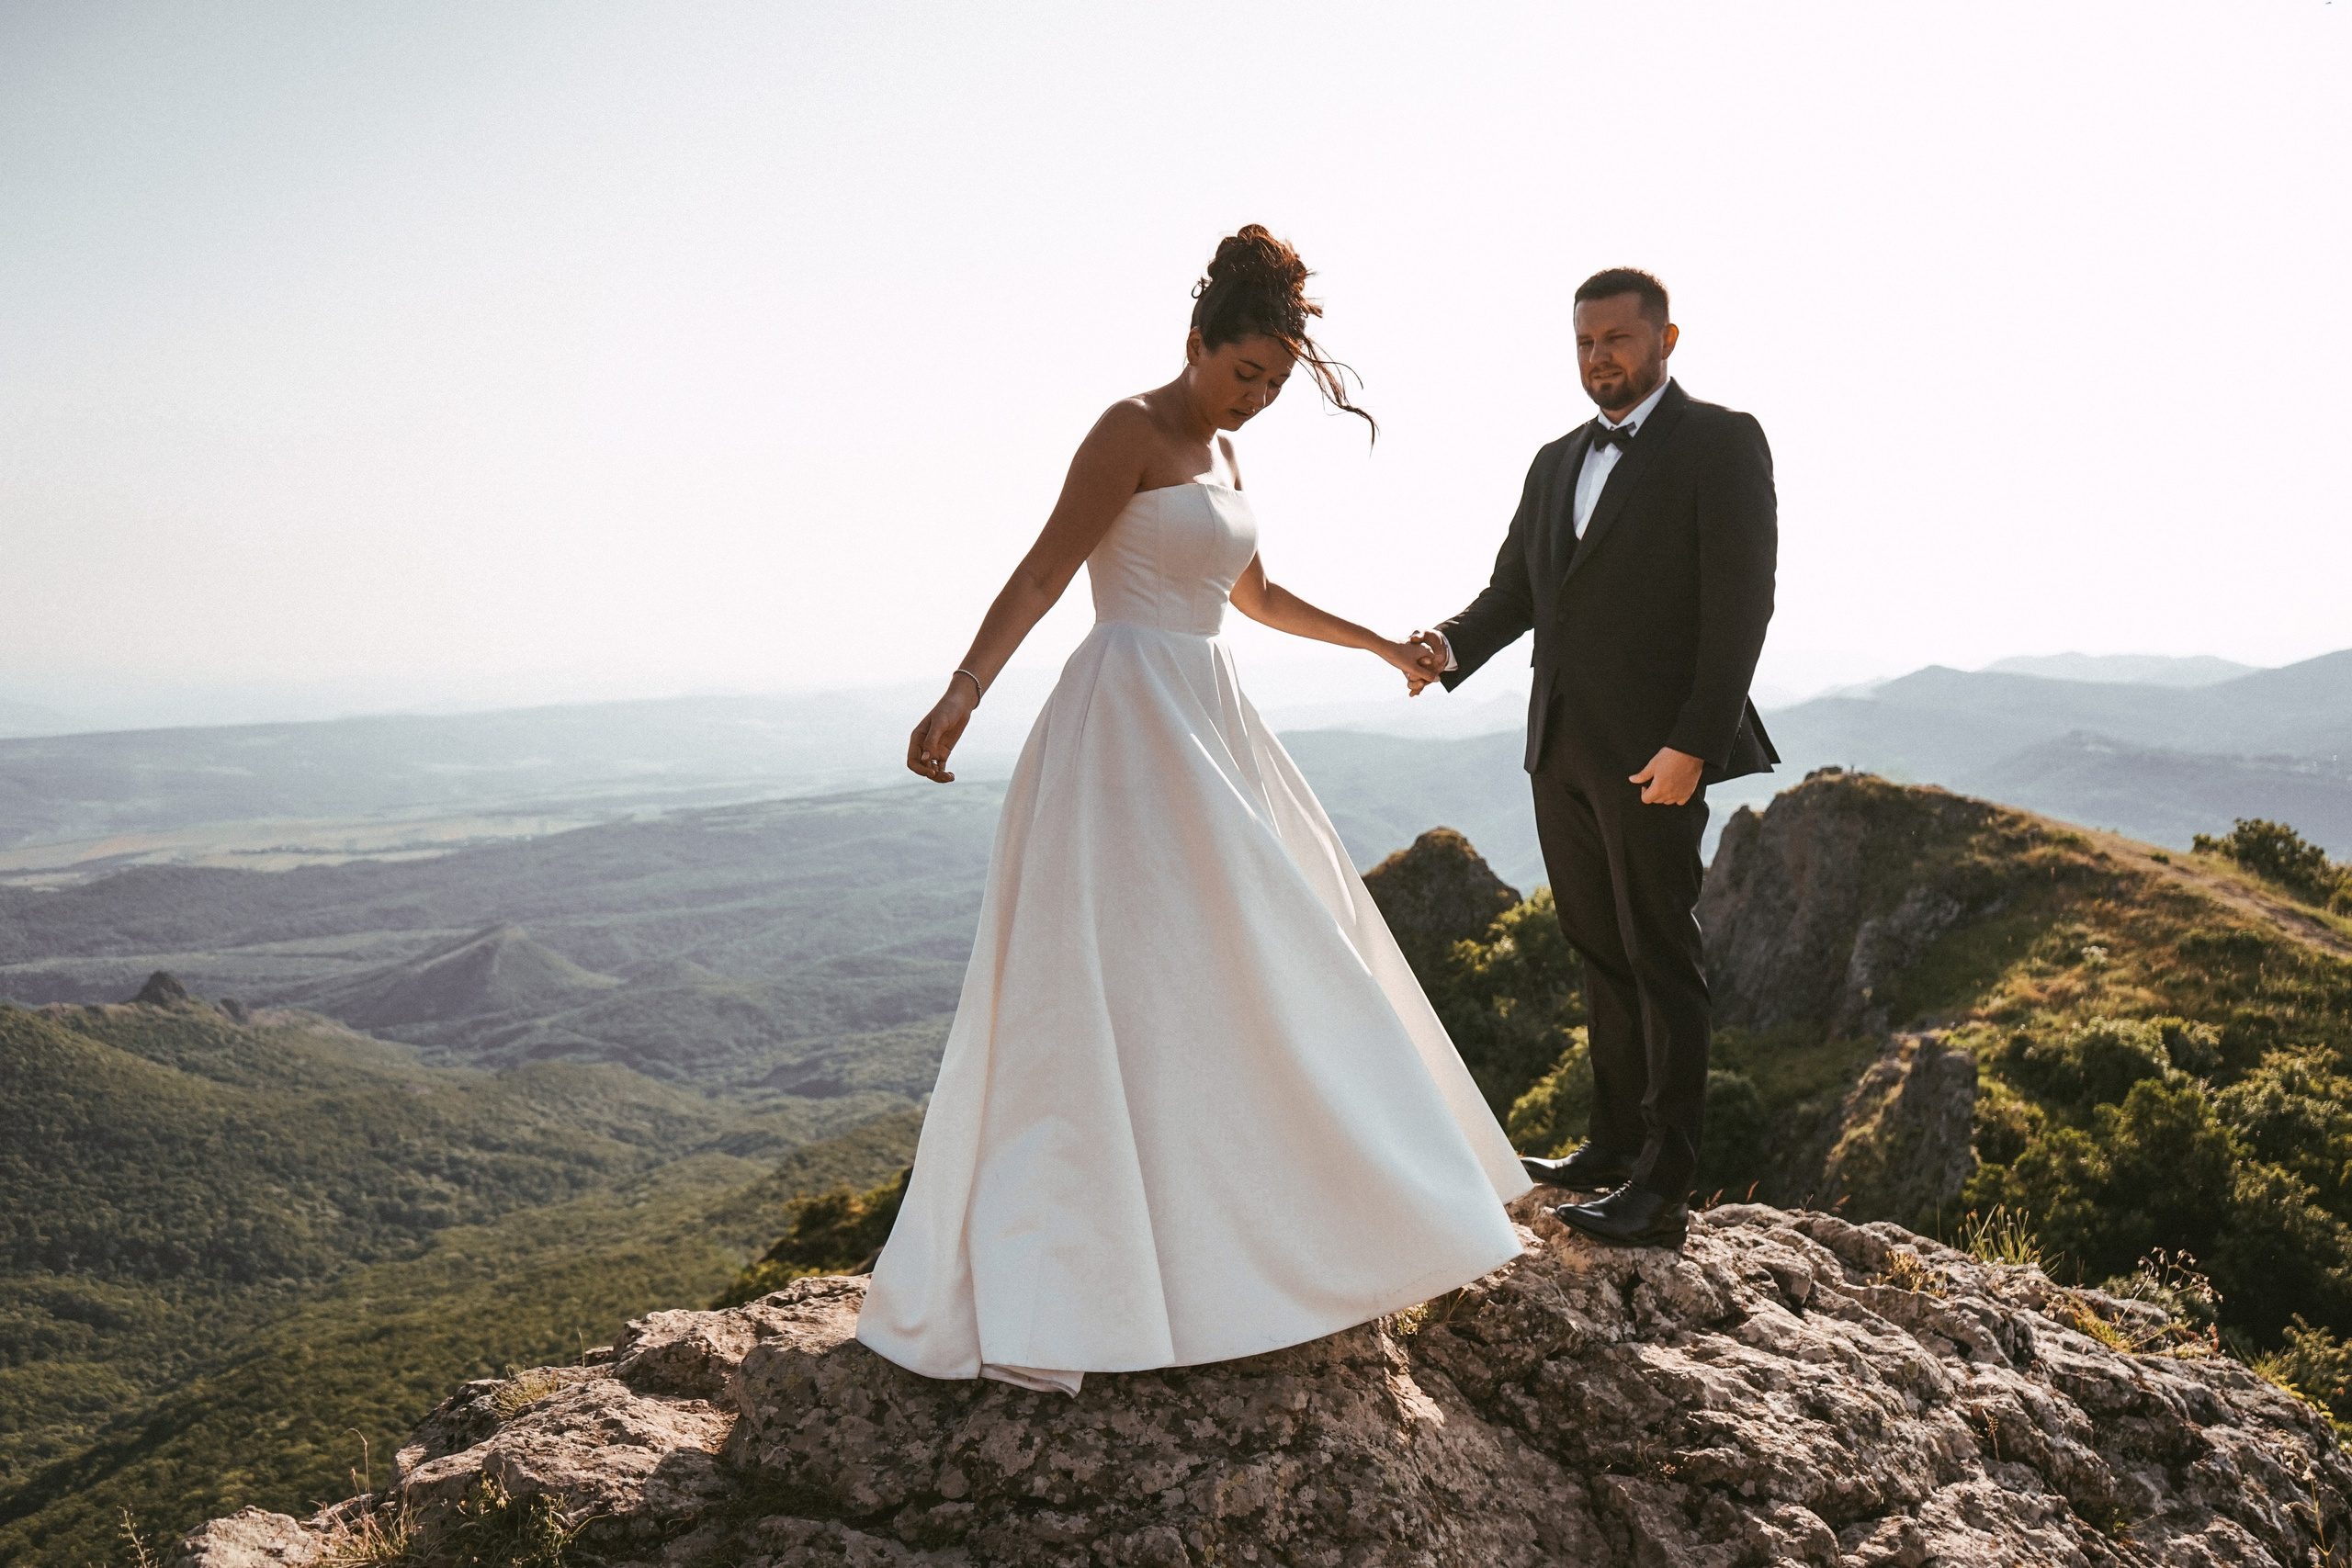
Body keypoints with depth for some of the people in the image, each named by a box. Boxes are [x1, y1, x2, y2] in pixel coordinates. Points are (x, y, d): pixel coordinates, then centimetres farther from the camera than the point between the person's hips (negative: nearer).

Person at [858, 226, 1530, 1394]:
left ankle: (1239, 1225, 32)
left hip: (1204, 727, 10)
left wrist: (1383, 645, 34)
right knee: (1107, 990, -12)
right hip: (1128, 725, -9)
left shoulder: (1219, 454, 17)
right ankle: (1021, 1302, -7)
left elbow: (1254, 596, 28)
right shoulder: (1131, 431, -8)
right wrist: (961, 694, -31)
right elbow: (1041, 572, -18)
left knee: (1252, 968, 15)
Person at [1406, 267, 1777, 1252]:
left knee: (1661, 960, -2)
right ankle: (1614, 1146, 24)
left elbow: (1740, 602, -11)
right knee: (1601, 956, 13)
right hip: (1560, 747, 7)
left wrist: (1692, 743, -19)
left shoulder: (1721, 442, -3)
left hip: (1653, 752, -7)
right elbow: (1514, 588, 14)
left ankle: (1662, 1189, 3)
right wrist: (1452, 647, -8)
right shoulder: (1556, 462, 18)